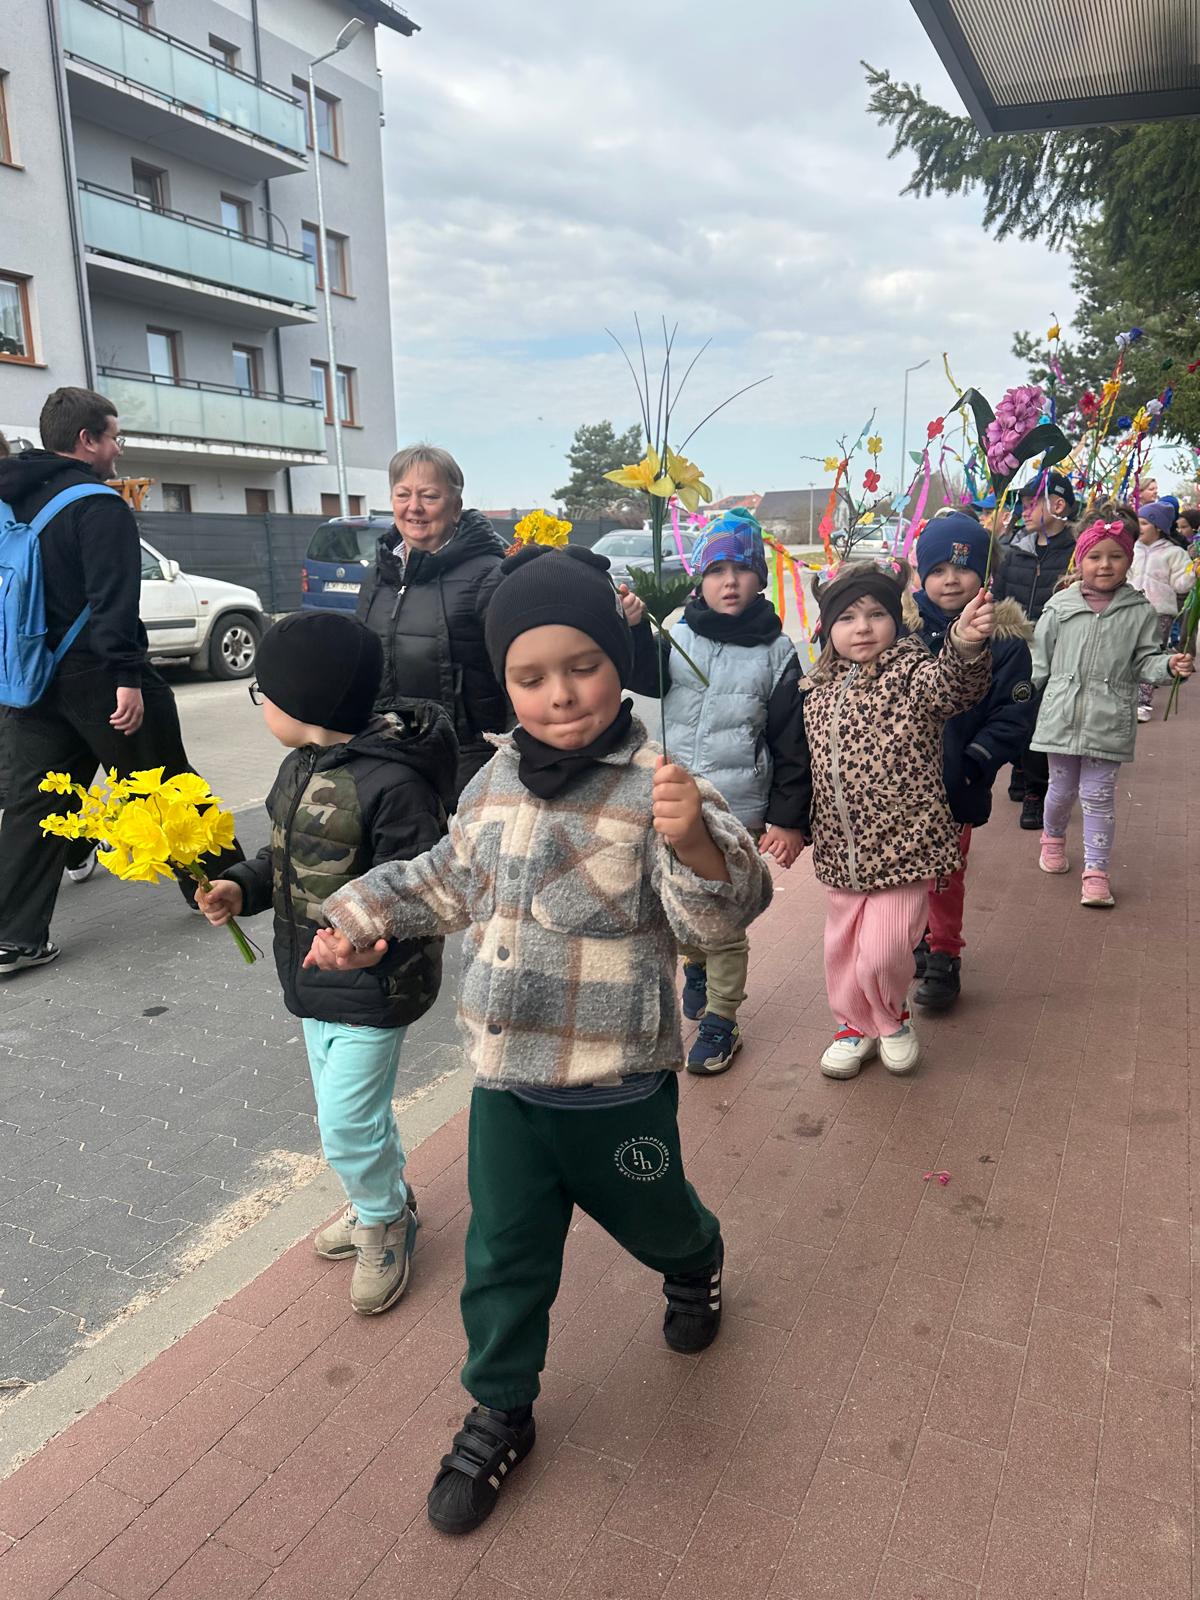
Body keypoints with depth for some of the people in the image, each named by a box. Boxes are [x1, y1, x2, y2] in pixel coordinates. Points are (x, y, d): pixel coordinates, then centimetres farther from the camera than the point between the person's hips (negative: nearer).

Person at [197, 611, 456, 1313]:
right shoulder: (303, 766, 2)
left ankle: (384, 1225, 30)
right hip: (316, 975, 9)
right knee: (348, 1106, 23)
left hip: (373, 985, -9)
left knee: (348, 1124, 2)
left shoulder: (393, 783, -26)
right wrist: (243, 887, -2)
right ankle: (383, 1203, 46)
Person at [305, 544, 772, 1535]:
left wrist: (694, 841, -49)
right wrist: (363, 915, 16)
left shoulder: (655, 788, -20)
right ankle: (500, 1414, 39)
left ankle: (695, 1264, 59)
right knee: (502, 1255, 16)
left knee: (648, 1214, 24)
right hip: (505, 1078, 4)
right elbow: (453, 882, 18)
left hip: (618, 1084, -4)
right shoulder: (496, 782, 0)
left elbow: (720, 914, -30)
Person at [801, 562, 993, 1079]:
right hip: (840, 852, 6)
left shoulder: (912, 675, -10)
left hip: (902, 844, -5)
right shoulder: (820, 691, 6)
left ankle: (892, 1018, 24)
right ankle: (857, 1025, 42)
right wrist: (797, 827, 19)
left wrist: (965, 645, -55)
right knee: (841, 947, 17)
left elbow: (955, 685, -34)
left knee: (881, 952, -8)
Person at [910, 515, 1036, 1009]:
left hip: (956, 784, -2)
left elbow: (1013, 718, -9)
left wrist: (977, 762, -19)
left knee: (946, 874, 9)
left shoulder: (1004, 638, -7)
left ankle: (944, 956, 28)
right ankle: (914, 940, 39)